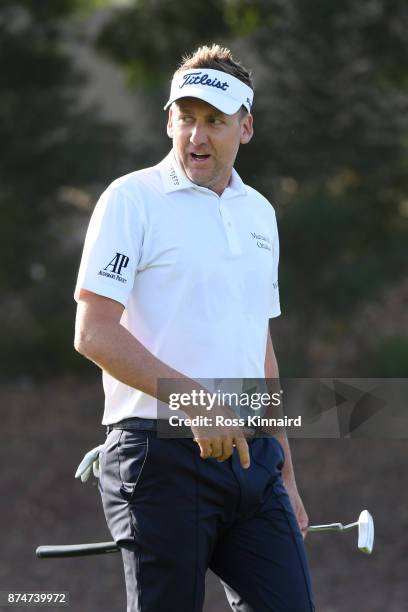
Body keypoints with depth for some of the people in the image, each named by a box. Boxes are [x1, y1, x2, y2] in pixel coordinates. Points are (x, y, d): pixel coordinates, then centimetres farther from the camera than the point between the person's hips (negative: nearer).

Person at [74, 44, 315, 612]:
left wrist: (285, 474, 21)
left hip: (252, 458, 6)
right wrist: (193, 398, -20)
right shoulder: (132, 198, -3)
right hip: (161, 457, -6)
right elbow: (94, 333, -11)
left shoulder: (259, 213, 17)